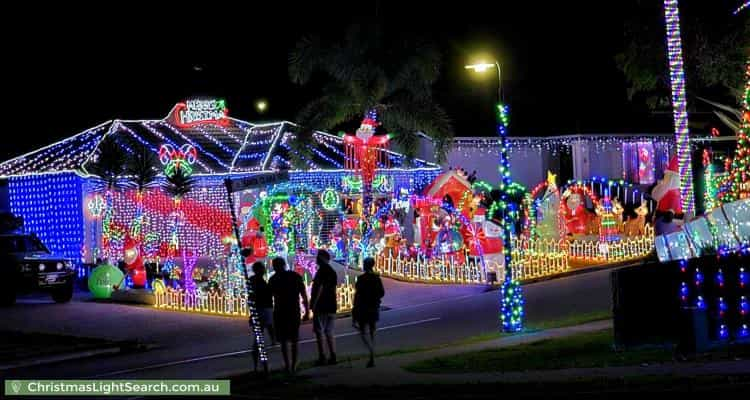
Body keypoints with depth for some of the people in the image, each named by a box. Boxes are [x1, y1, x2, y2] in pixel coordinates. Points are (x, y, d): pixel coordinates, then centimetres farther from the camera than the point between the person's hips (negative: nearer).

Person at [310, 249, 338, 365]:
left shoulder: (322, 271, -11)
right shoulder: (332, 272, 16)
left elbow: (319, 288, -18)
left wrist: (313, 304, -17)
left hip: (321, 307, -8)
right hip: (331, 307, 8)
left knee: (319, 332, -5)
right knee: (329, 332, 11)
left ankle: (322, 357, -8)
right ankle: (332, 357, 8)